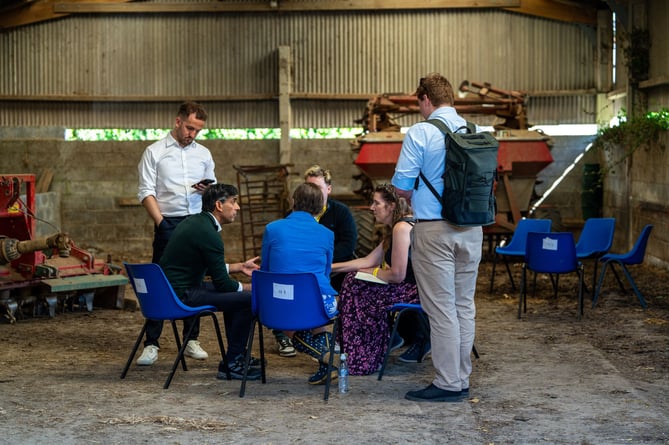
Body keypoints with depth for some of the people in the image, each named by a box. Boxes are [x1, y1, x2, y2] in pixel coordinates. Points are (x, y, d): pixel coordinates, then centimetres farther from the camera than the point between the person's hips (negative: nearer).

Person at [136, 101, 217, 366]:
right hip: (168, 224, -4)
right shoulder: (155, 152, 2)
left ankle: (191, 339, 15)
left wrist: (207, 189, -6)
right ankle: (151, 344, -1)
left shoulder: (203, 154, 14)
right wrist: (161, 222, -14)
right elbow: (146, 192, -3)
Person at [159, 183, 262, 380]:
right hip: (182, 295, -11)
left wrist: (240, 266, 22)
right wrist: (249, 287, 2)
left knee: (235, 294, 24)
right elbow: (222, 283, -14)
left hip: (172, 288, 11)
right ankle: (231, 364, -3)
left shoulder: (193, 222, 12)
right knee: (248, 299, -13)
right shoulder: (208, 233, -18)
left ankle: (237, 355, 30)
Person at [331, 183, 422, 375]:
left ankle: (365, 361, 7)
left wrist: (373, 272, -1)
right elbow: (369, 260, 16)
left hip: (416, 290, -10)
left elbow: (397, 275, -20)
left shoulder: (402, 228, -18)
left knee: (357, 290, -5)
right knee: (354, 279, 13)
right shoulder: (394, 229, 15)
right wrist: (332, 267, 13)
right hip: (411, 287, 10)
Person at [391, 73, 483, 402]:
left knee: (441, 308, 0)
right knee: (464, 305, 13)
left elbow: (402, 187, -9)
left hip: (434, 230, -5)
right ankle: (461, 379, 20)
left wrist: (414, 200, 12)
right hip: (472, 228, 6)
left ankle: (448, 384, 3)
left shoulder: (420, 133, -10)